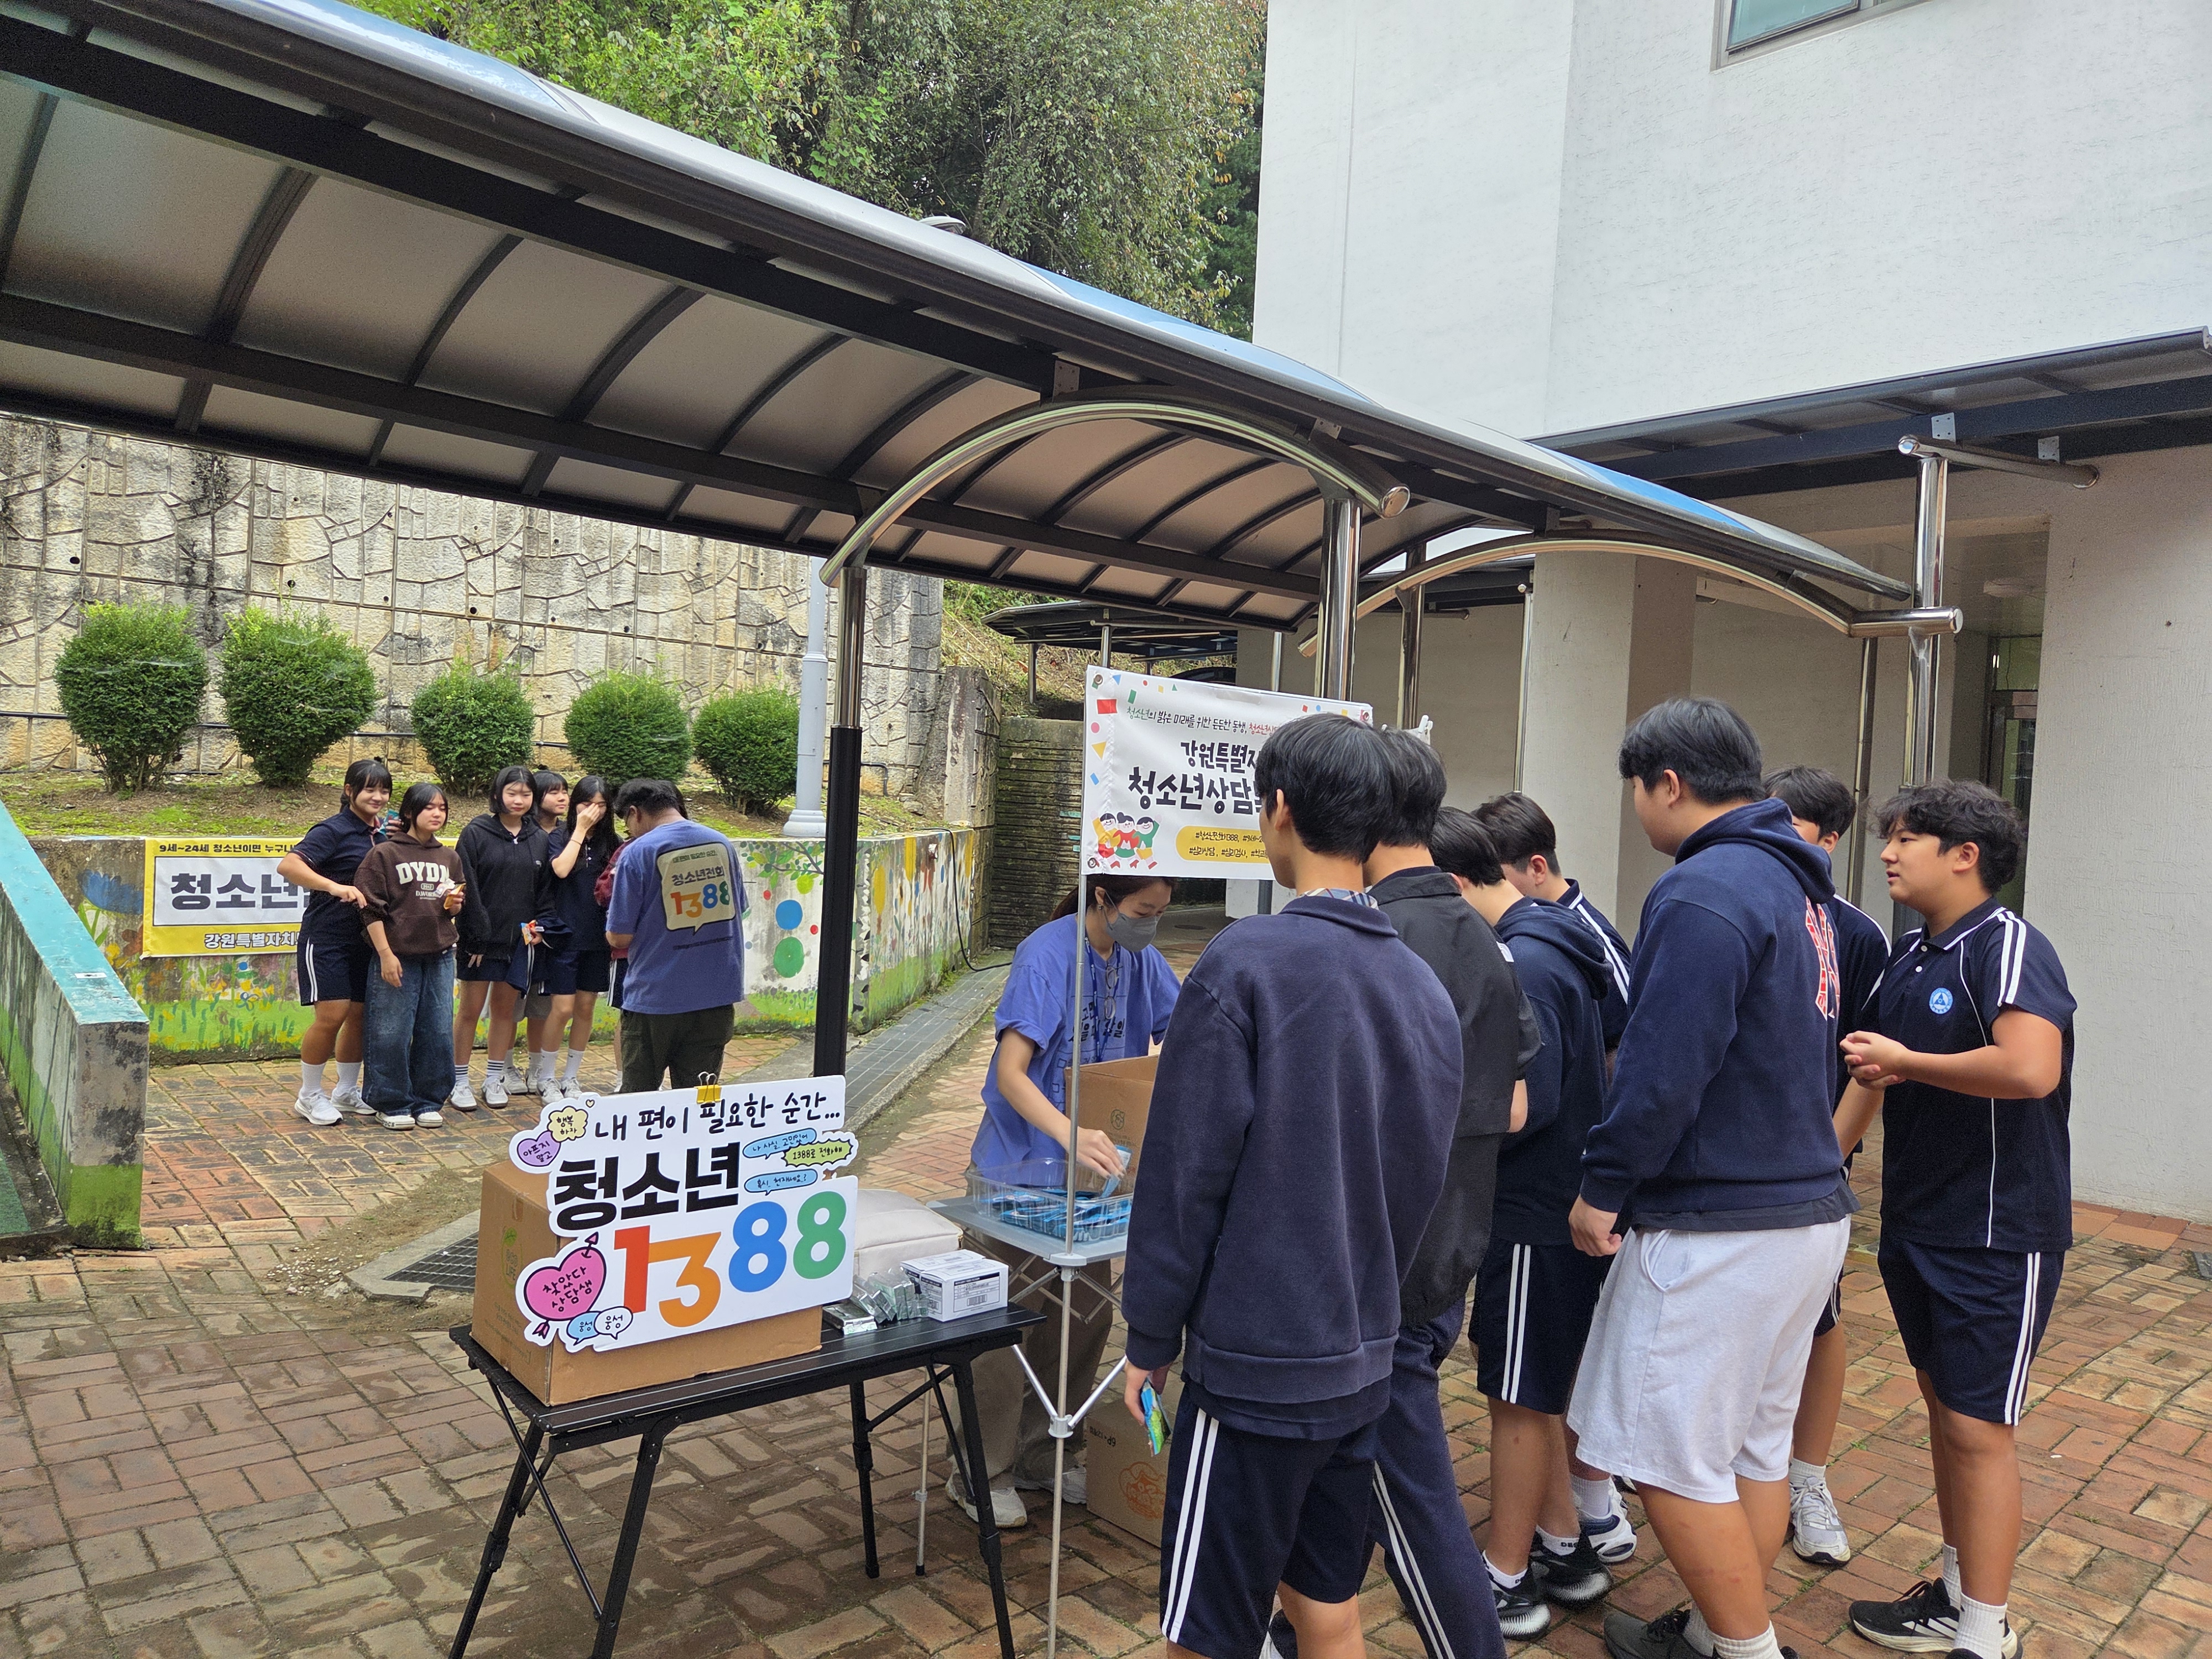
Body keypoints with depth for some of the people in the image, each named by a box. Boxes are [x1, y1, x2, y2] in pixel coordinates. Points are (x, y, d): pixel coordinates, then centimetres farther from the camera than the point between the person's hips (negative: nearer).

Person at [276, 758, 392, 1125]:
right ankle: (309, 1097, 9)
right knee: (332, 1015, -9)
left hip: (364, 939, 7)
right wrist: (335, 887, -36)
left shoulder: (381, 836, 10)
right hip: (327, 938, -7)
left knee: (362, 1014, 10)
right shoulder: (334, 830, -11)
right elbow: (288, 865, -24)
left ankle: (346, 1091, 26)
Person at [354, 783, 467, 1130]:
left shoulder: (449, 858, 13)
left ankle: (427, 1101, 17)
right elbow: (372, 909, -7)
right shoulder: (384, 854, -3)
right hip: (398, 955, -4)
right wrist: (386, 955, -12)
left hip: (440, 956, 5)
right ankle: (393, 1104, 13)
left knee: (438, 1033, 5)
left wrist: (455, 904, -2)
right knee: (392, 1034, -1)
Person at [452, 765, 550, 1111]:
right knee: (470, 1009, 2)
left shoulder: (539, 839, 8)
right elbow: (467, 888, -8)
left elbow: (545, 890, 12)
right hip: (481, 936, -4)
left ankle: (494, 1080, 21)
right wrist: (477, 936, -14)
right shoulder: (476, 833, -4)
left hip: (519, 940, 4)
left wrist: (539, 926, -3)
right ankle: (459, 1082, 11)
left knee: (506, 1008, 10)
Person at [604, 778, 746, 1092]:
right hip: (718, 994, 4)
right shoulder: (722, 843, 5)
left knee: (637, 1096, 10)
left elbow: (619, 937, -11)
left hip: (655, 998, -4)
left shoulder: (638, 853, -11)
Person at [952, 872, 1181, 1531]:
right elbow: (1009, 1072, -28)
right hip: (1018, 1167, -7)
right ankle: (983, 1476, 22)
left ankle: (1043, 1458, 32)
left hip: (1085, 1170, 7)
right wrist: (1068, 1134, -44)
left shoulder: (1142, 960, -2)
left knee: (1087, 1315, 14)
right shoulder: (1046, 956, -22)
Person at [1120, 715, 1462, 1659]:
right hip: (1364, 1359, 7)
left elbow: (1184, 1175, -15)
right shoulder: (1425, 987, 2)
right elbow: (1424, 1178, 10)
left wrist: (1151, 1342, -4)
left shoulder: (1243, 967, -17)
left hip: (1254, 1366, -7)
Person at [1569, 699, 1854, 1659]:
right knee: (1754, 1444, 19)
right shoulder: (1796, 883, 12)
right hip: (1809, 1207, 10)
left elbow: (1664, 1068, -24)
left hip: (1718, 1226, -10)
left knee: (1672, 1458, 3)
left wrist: (1604, 1187, -11)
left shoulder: (1703, 890, -19)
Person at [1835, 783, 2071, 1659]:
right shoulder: (1908, 954, 8)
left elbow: (2031, 1068, -34)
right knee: (1941, 1403, 18)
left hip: (1998, 1233, -8)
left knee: (1979, 1428, -1)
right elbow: (1874, 1066, 18)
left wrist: (1906, 1061, -21)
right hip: (1916, 1223, 8)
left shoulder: (2009, 947, -18)